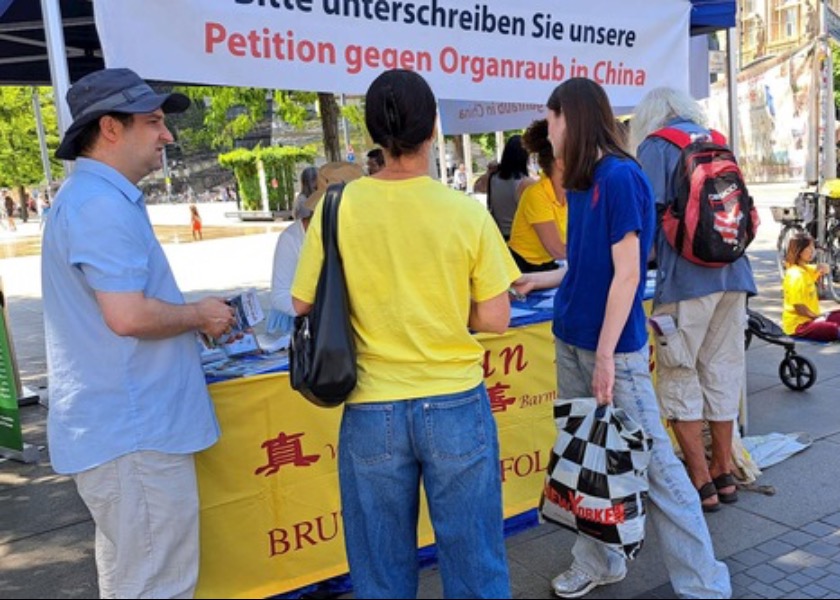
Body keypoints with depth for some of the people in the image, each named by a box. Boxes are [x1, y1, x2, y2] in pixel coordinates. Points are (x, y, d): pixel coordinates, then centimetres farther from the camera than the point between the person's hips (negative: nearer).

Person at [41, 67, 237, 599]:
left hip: (122, 426, 11)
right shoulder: (102, 206, -19)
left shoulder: (97, 199, 15)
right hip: (134, 433, -11)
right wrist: (199, 315, -10)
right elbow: (128, 316, -27)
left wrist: (195, 318, 14)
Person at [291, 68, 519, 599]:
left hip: (372, 410, 1)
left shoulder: (337, 208, -8)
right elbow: (495, 319, -5)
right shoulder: (466, 212, -10)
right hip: (456, 404, 0)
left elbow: (304, 309, -1)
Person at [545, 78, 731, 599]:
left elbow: (627, 274, -18)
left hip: (615, 349, -8)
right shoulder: (583, 181, 9)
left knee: (654, 467, 0)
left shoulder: (620, 176, -15)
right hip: (571, 342, 8)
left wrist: (606, 356, -17)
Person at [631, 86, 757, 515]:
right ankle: (724, 474, 23)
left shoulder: (656, 145, -1)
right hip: (733, 273, 6)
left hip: (686, 279, -6)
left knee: (679, 378, 4)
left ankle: (701, 483, 7)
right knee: (722, 371, 13)